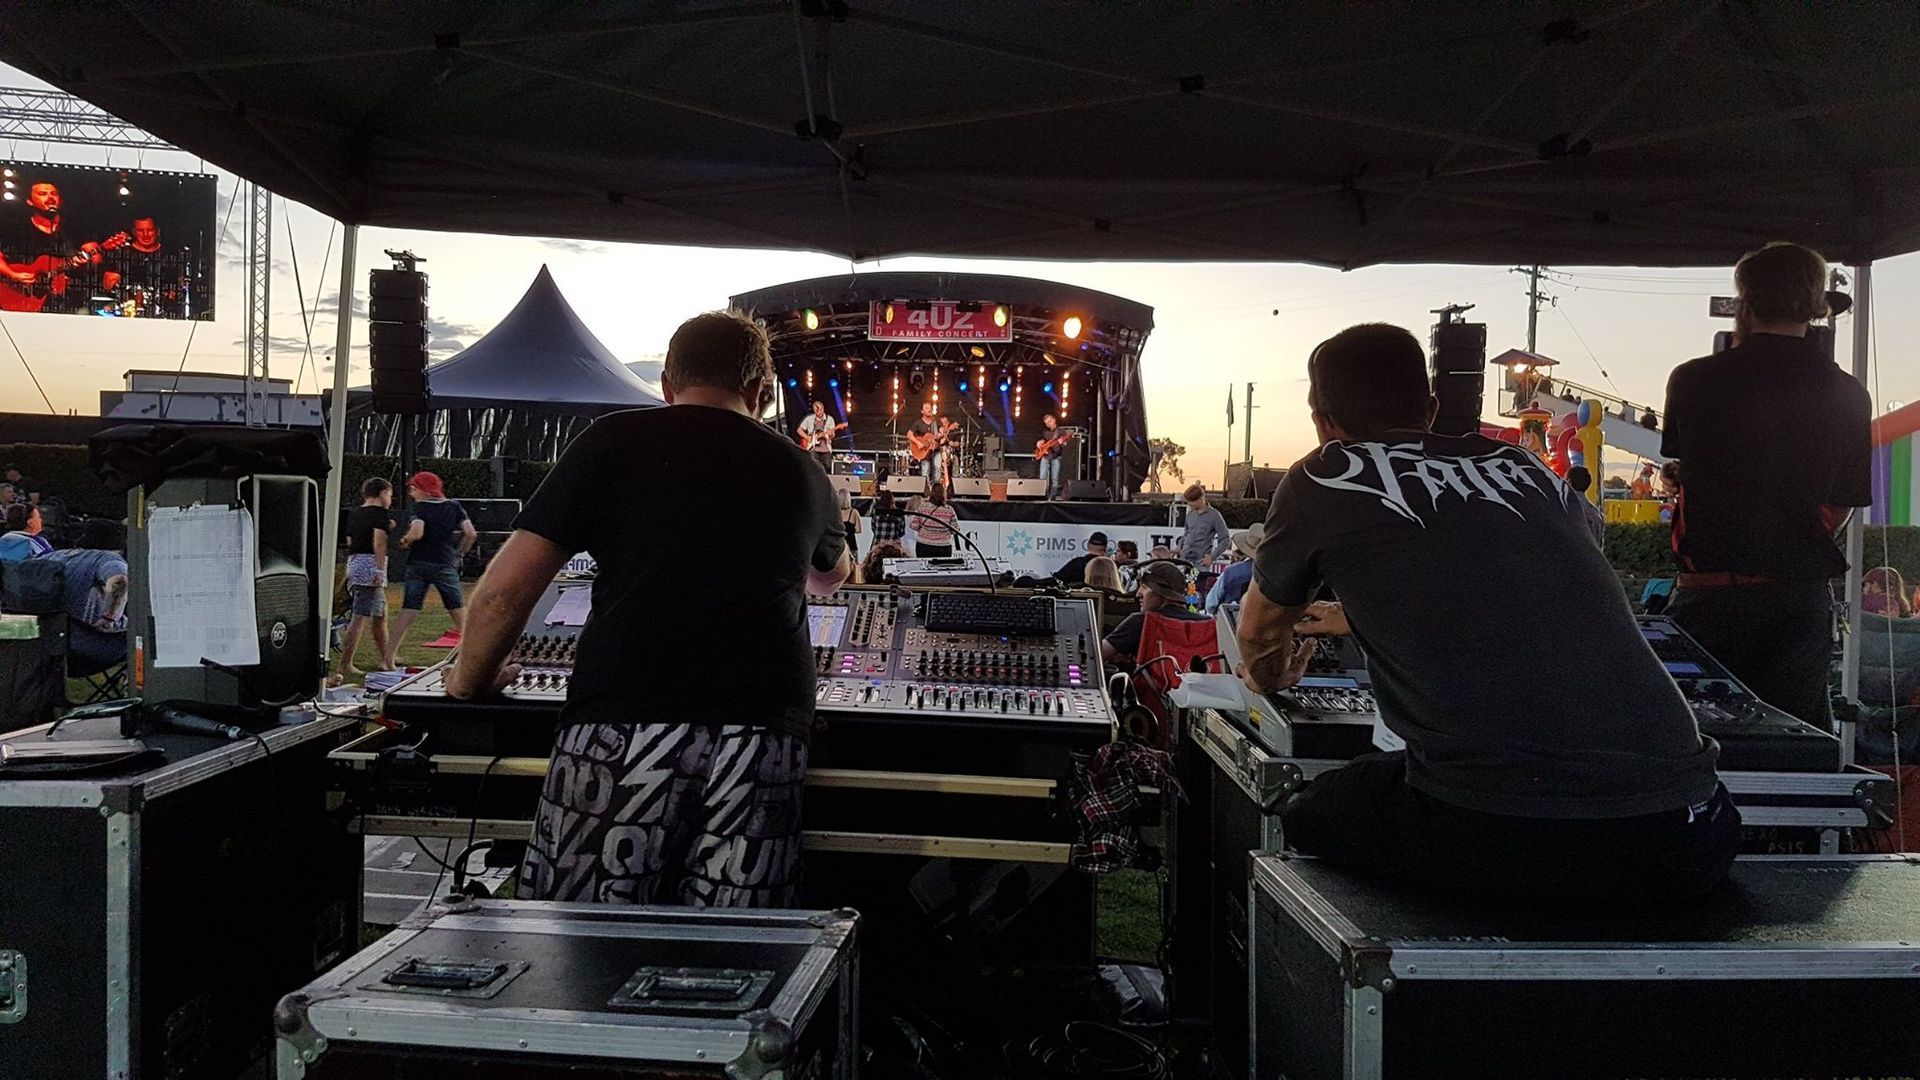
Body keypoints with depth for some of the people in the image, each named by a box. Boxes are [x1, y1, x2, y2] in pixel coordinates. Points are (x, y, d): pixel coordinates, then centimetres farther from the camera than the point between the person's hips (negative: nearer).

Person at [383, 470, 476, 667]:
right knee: (458, 611, 12)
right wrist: (460, 553, 9)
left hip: (418, 564, -1)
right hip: (445, 565, 1)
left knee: (407, 612, -1)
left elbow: (417, 533, -20)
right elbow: (470, 534, -3)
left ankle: (388, 656, -5)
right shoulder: (454, 507, 6)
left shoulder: (420, 507, -3)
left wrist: (405, 541, 0)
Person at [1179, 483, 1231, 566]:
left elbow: (1225, 539, -3)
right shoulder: (1190, 514, 11)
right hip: (1184, 558, 5)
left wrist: (1212, 557, -10)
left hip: (1200, 561, -5)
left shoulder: (1213, 515, -4)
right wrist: (1180, 547, 12)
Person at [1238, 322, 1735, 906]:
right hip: (1675, 838, 5)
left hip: (1492, 839, -4)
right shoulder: (1529, 470, 20)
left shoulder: (1321, 480, 9)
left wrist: (1266, 673, 53)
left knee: (1302, 817, 22)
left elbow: (1260, 626, 29)